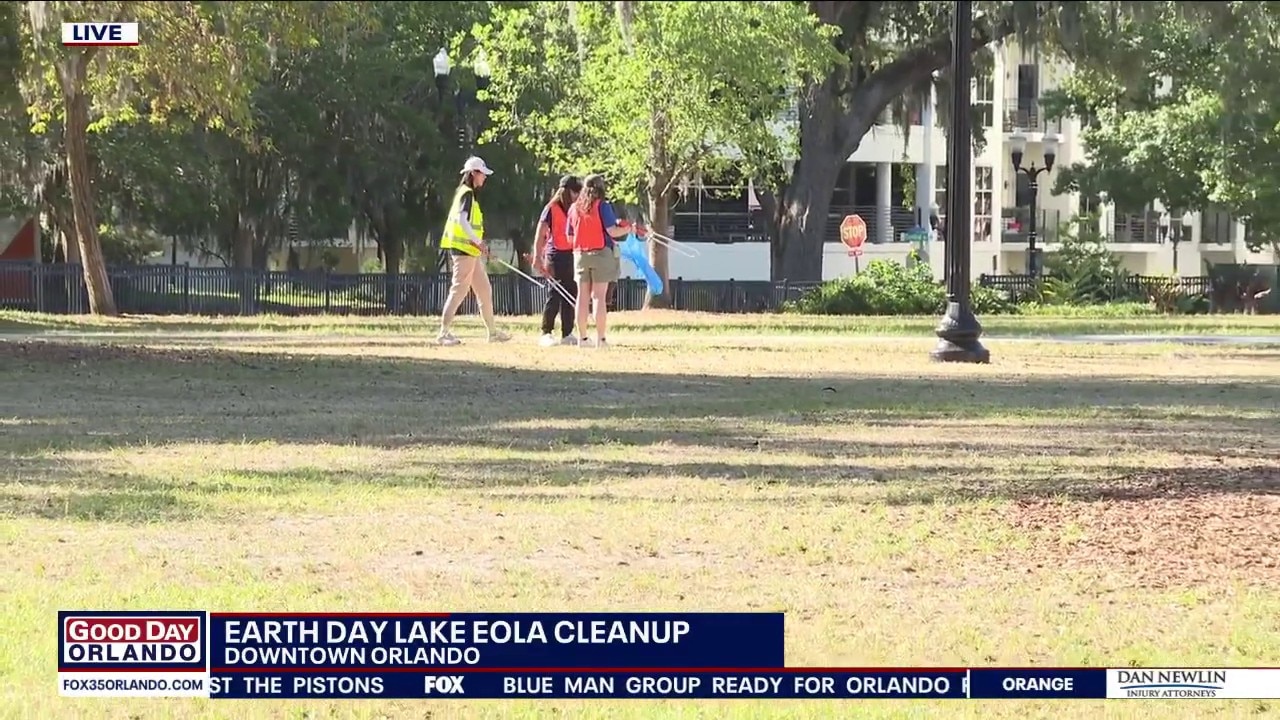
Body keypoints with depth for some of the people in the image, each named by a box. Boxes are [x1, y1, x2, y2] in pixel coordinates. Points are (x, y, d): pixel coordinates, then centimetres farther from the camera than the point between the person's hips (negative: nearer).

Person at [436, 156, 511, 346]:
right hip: (464, 249, -11)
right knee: (459, 290, -11)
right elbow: (462, 220, -23)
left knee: (484, 289, 14)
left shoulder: (465, 193, 17)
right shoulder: (467, 194, -12)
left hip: (471, 252, 11)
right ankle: (444, 332, -12)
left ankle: (492, 332, 21)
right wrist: (478, 242, -22)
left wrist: (479, 244, 17)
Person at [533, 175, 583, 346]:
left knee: (571, 295, 6)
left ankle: (567, 334, 11)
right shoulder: (552, 208, -4)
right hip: (556, 255, -6)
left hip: (572, 255, 6)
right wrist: (538, 258, -15)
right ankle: (546, 334, -2)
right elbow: (540, 235, -8)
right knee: (554, 295, -7)